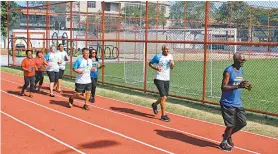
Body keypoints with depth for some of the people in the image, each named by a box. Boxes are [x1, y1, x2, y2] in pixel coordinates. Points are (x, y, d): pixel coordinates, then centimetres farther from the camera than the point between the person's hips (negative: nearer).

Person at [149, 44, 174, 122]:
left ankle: (155, 105, 41)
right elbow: (150, 63, 2)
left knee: (164, 98, 13)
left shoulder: (170, 56, 8)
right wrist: (156, 68, -16)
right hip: (159, 79, -6)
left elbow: (171, 67, 13)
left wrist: (172, 64, -9)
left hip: (167, 79, 6)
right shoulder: (158, 57, -9)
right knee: (163, 97, -12)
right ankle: (163, 115, -4)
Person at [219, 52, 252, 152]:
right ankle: (223, 143, 21)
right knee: (231, 125, -3)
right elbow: (223, 87, -21)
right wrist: (238, 86, -31)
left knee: (242, 123, 9)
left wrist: (244, 85, 0)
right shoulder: (228, 71, -16)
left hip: (238, 103, 8)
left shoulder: (240, 70, 10)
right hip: (228, 103, -8)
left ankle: (227, 135, 34)